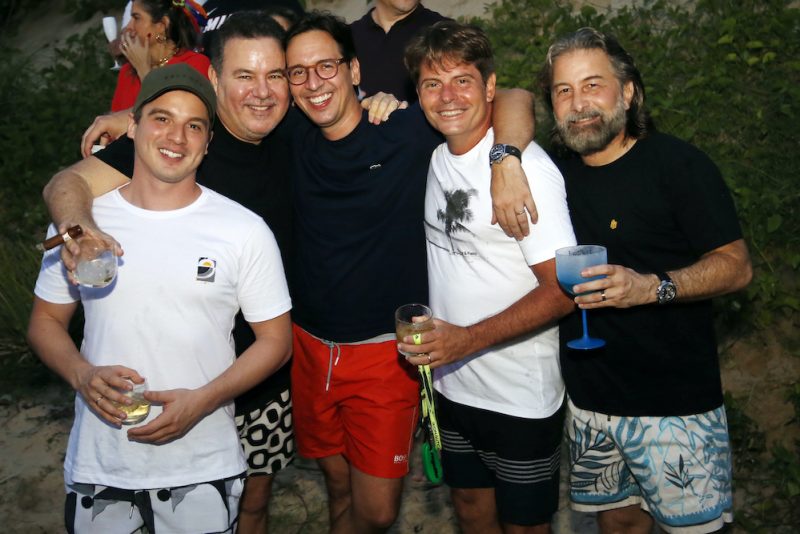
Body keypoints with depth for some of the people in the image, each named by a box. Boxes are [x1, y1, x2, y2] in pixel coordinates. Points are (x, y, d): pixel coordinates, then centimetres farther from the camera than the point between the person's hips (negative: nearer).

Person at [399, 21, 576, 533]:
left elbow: (563, 290, -22)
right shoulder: (435, 155, 1)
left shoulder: (526, 166, -21)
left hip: (521, 398, -6)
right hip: (452, 384, 7)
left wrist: (470, 339, -28)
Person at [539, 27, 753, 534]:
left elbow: (737, 266, -10)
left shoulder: (677, 163, -9)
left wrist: (653, 287, -28)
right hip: (588, 398, 5)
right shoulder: (557, 170, 5)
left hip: (675, 403, -4)